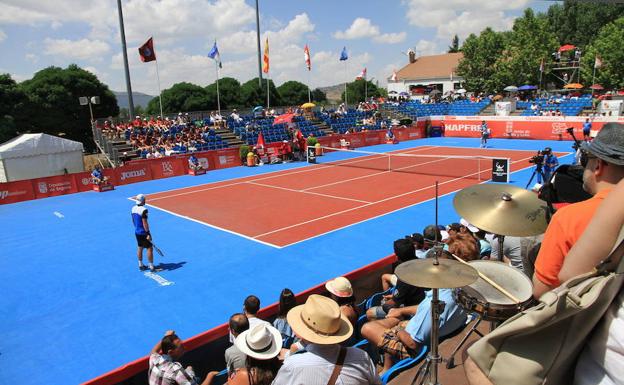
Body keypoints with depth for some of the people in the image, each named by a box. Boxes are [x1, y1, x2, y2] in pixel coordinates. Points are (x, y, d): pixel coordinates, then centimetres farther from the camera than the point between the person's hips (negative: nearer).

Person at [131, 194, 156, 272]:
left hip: (137, 232, 9)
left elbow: (133, 221, 14)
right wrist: (148, 234, -20)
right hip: (143, 233, -8)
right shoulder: (143, 210, -22)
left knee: (140, 248, 18)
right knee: (150, 248, 0)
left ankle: (140, 265, 28)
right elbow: (145, 223, -24)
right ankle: (151, 267, 4)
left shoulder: (133, 208, 3)